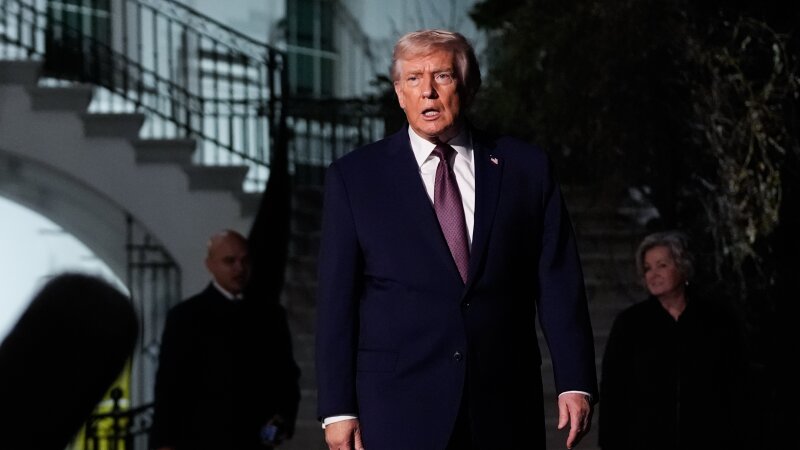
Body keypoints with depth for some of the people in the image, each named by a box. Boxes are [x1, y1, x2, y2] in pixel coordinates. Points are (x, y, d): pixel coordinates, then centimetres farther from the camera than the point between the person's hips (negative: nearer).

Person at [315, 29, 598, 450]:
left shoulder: (526, 167, 8)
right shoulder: (354, 176, 5)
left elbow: (558, 284, 5)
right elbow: (336, 299, 2)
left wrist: (575, 382, -3)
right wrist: (337, 408, -4)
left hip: (504, 411, 1)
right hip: (399, 412, -1)